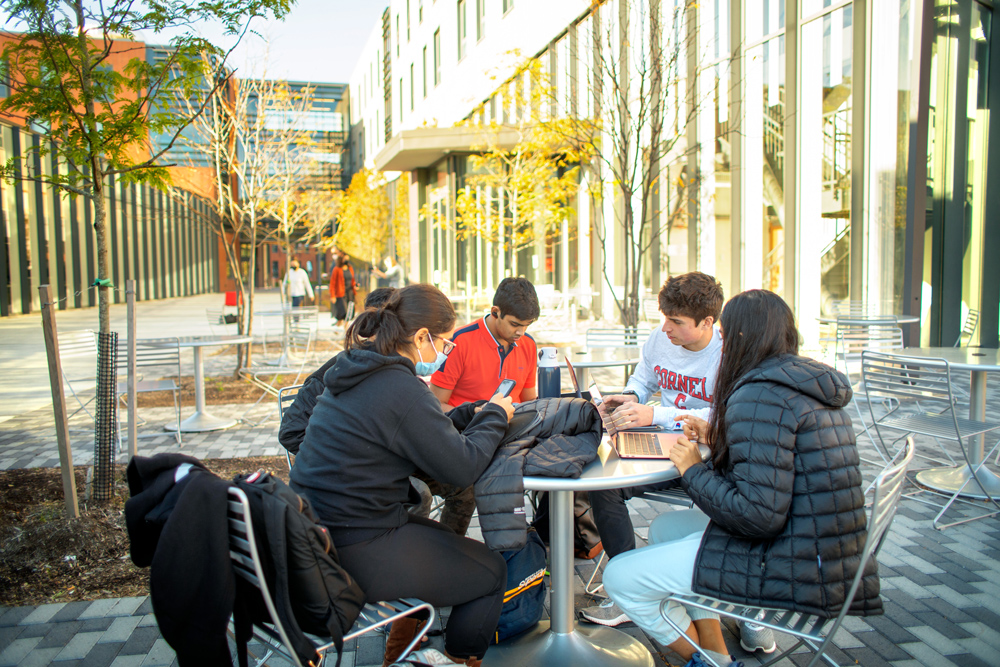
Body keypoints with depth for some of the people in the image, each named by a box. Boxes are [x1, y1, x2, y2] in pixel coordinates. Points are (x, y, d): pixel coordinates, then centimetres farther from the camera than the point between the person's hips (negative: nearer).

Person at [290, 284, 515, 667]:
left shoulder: (352, 372, 7)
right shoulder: (401, 388, -22)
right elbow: (462, 467, -16)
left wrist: (474, 415, 8)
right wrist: (495, 417, -2)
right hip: (356, 555, -10)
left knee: (444, 538, 31)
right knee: (492, 571, 6)